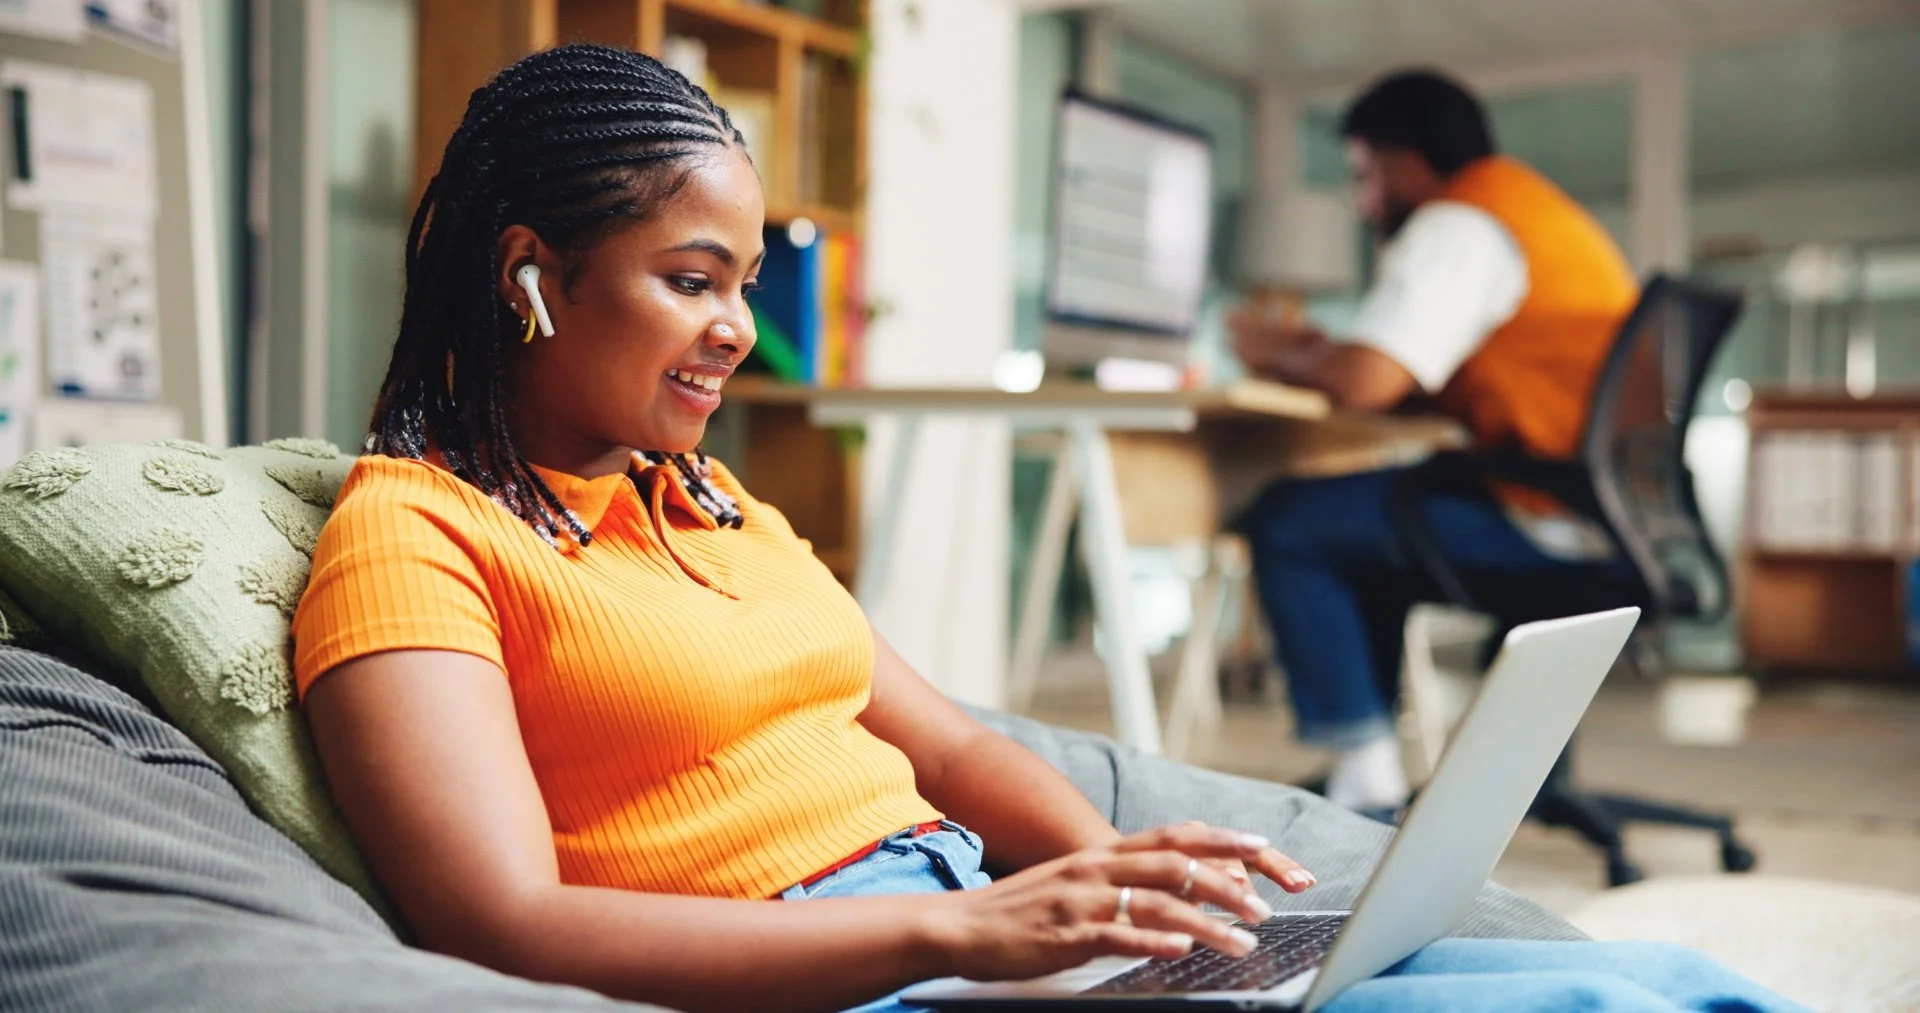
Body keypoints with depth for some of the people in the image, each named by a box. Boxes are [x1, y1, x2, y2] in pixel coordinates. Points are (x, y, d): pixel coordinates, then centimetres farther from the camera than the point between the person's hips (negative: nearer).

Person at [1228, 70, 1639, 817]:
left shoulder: (1455, 226, -10)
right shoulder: (1532, 208, 23)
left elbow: (1364, 382, -22)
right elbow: (1412, 385, 24)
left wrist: (1279, 355, -2)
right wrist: (1315, 356, 13)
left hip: (1553, 523, -11)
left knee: (1287, 523, -7)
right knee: (1358, 515, 25)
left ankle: (1367, 780, -6)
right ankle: (1368, 762, 25)